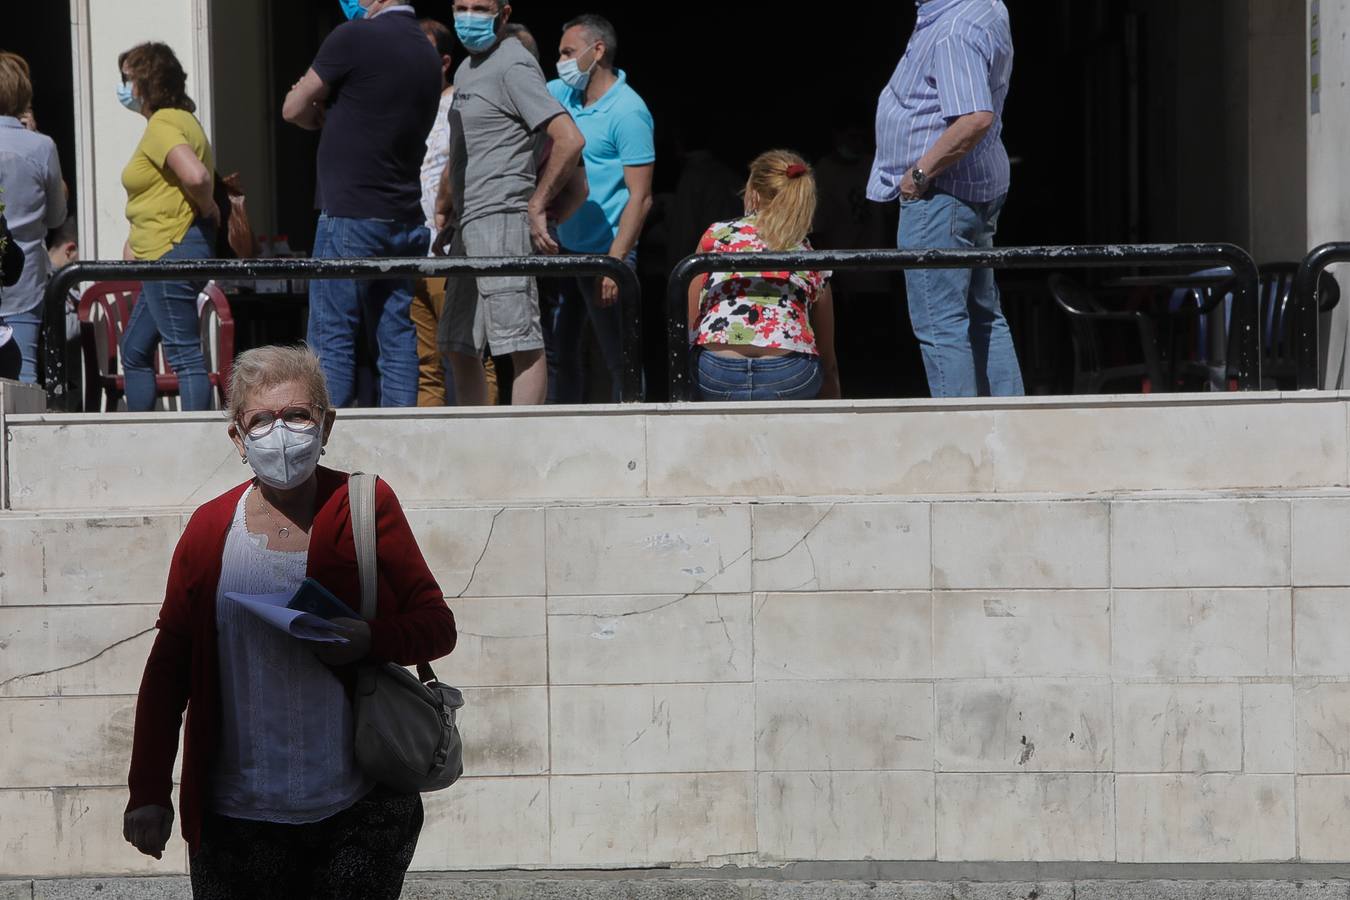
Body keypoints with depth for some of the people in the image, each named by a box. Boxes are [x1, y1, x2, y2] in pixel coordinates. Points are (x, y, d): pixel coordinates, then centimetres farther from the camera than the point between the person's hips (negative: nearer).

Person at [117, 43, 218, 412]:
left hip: (172, 252, -11)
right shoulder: (176, 120, 19)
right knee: (134, 349, 17)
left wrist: (209, 209, -11)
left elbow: (196, 176, -31)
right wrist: (136, 240, 14)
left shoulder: (162, 125, -14)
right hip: (165, 254, 11)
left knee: (184, 353, -10)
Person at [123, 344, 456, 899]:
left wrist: (371, 640, -17)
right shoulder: (210, 530, 3)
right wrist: (148, 792, 4)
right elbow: (168, 666, 8)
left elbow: (437, 626, 4)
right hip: (236, 816, 1)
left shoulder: (366, 507, 1)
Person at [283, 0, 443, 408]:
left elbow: (293, 109, -1)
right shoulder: (428, 54, 12)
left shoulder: (354, 37, -10)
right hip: (406, 218, 7)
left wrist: (325, 117, 17)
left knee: (332, 340, -3)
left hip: (352, 216, -7)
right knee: (396, 339, 7)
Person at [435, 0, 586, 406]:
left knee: (521, 342, -11)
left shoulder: (513, 66, -9)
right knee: (458, 347, 12)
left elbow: (570, 140, -19)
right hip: (468, 228, 10)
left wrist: (537, 205, -15)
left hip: (503, 219, -10)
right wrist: (443, 208, 25)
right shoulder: (466, 69, 20)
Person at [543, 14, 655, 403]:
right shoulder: (561, 93, 9)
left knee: (619, 360, -2)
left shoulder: (628, 112, -13)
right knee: (559, 353, 11)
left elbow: (640, 198, -17)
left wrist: (614, 263, -23)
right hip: (563, 250, 8)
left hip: (603, 254, -8)